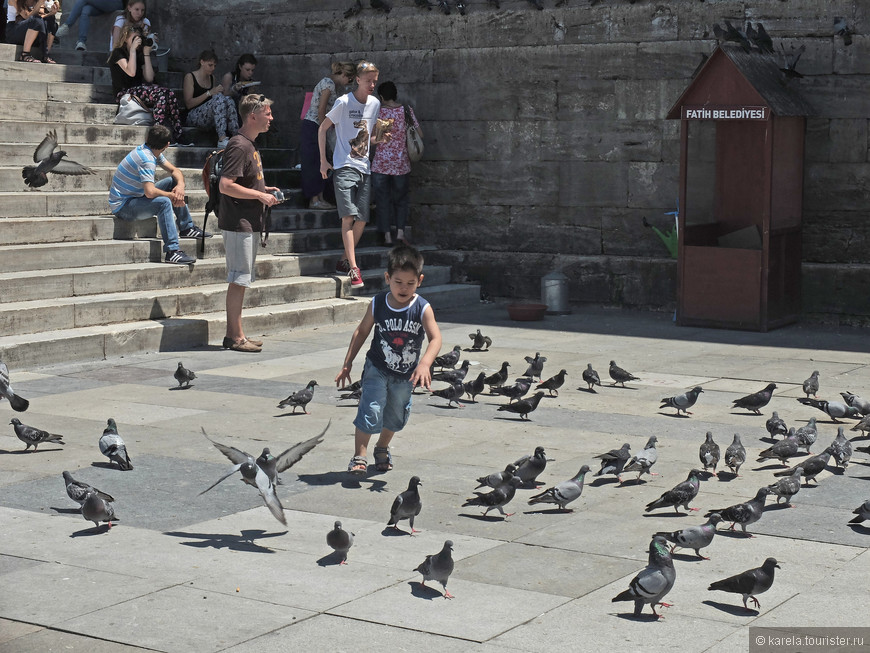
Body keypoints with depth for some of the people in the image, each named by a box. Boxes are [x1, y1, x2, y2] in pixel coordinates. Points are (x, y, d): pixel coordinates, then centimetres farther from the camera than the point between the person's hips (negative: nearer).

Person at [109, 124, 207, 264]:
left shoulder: (152, 153, 4)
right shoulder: (146, 159, -27)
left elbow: (174, 171, 10)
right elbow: (150, 192, -36)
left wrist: (180, 185, -11)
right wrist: (172, 196, -22)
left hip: (135, 196, 10)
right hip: (122, 206, -10)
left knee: (173, 182, 9)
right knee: (164, 202, -33)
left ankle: (186, 228, 13)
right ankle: (172, 252, -35)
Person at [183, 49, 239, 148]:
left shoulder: (212, 78, 20)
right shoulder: (190, 77, 0)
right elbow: (188, 104, -10)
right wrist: (209, 93, -16)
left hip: (210, 117, 6)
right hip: (194, 117, -6)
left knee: (228, 99, -24)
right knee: (219, 97, -31)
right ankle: (222, 140, -46)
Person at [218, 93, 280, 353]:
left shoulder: (250, 145, 16)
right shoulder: (239, 146, -16)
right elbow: (225, 185, -23)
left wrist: (264, 190, 13)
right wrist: (260, 195, -17)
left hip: (248, 223, 10)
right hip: (238, 223, -10)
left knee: (240, 280, 12)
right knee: (238, 280, -6)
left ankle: (234, 335, 17)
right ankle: (235, 337, -2)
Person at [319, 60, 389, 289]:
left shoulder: (375, 104, 10)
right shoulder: (344, 102, -7)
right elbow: (322, 128, 1)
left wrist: (381, 138, -1)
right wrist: (323, 161, -3)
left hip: (364, 168, 6)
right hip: (344, 167, -6)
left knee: (362, 219, 4)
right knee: (349, 216, -15)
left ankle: (344, 261, 20)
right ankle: (353, 268, -19)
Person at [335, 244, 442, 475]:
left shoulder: (422, 309, -18)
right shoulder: (377, 304, -14)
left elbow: (435, 338, -26)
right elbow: (361, 332, -2)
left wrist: (424, 364, -43)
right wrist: (347, 363, -1)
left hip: (406, 375, 2)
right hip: (377, 369, -2)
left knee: (396, 416, 19)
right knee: (370, 412, -16)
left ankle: (382, 448, 45)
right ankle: (359, 456, -3)